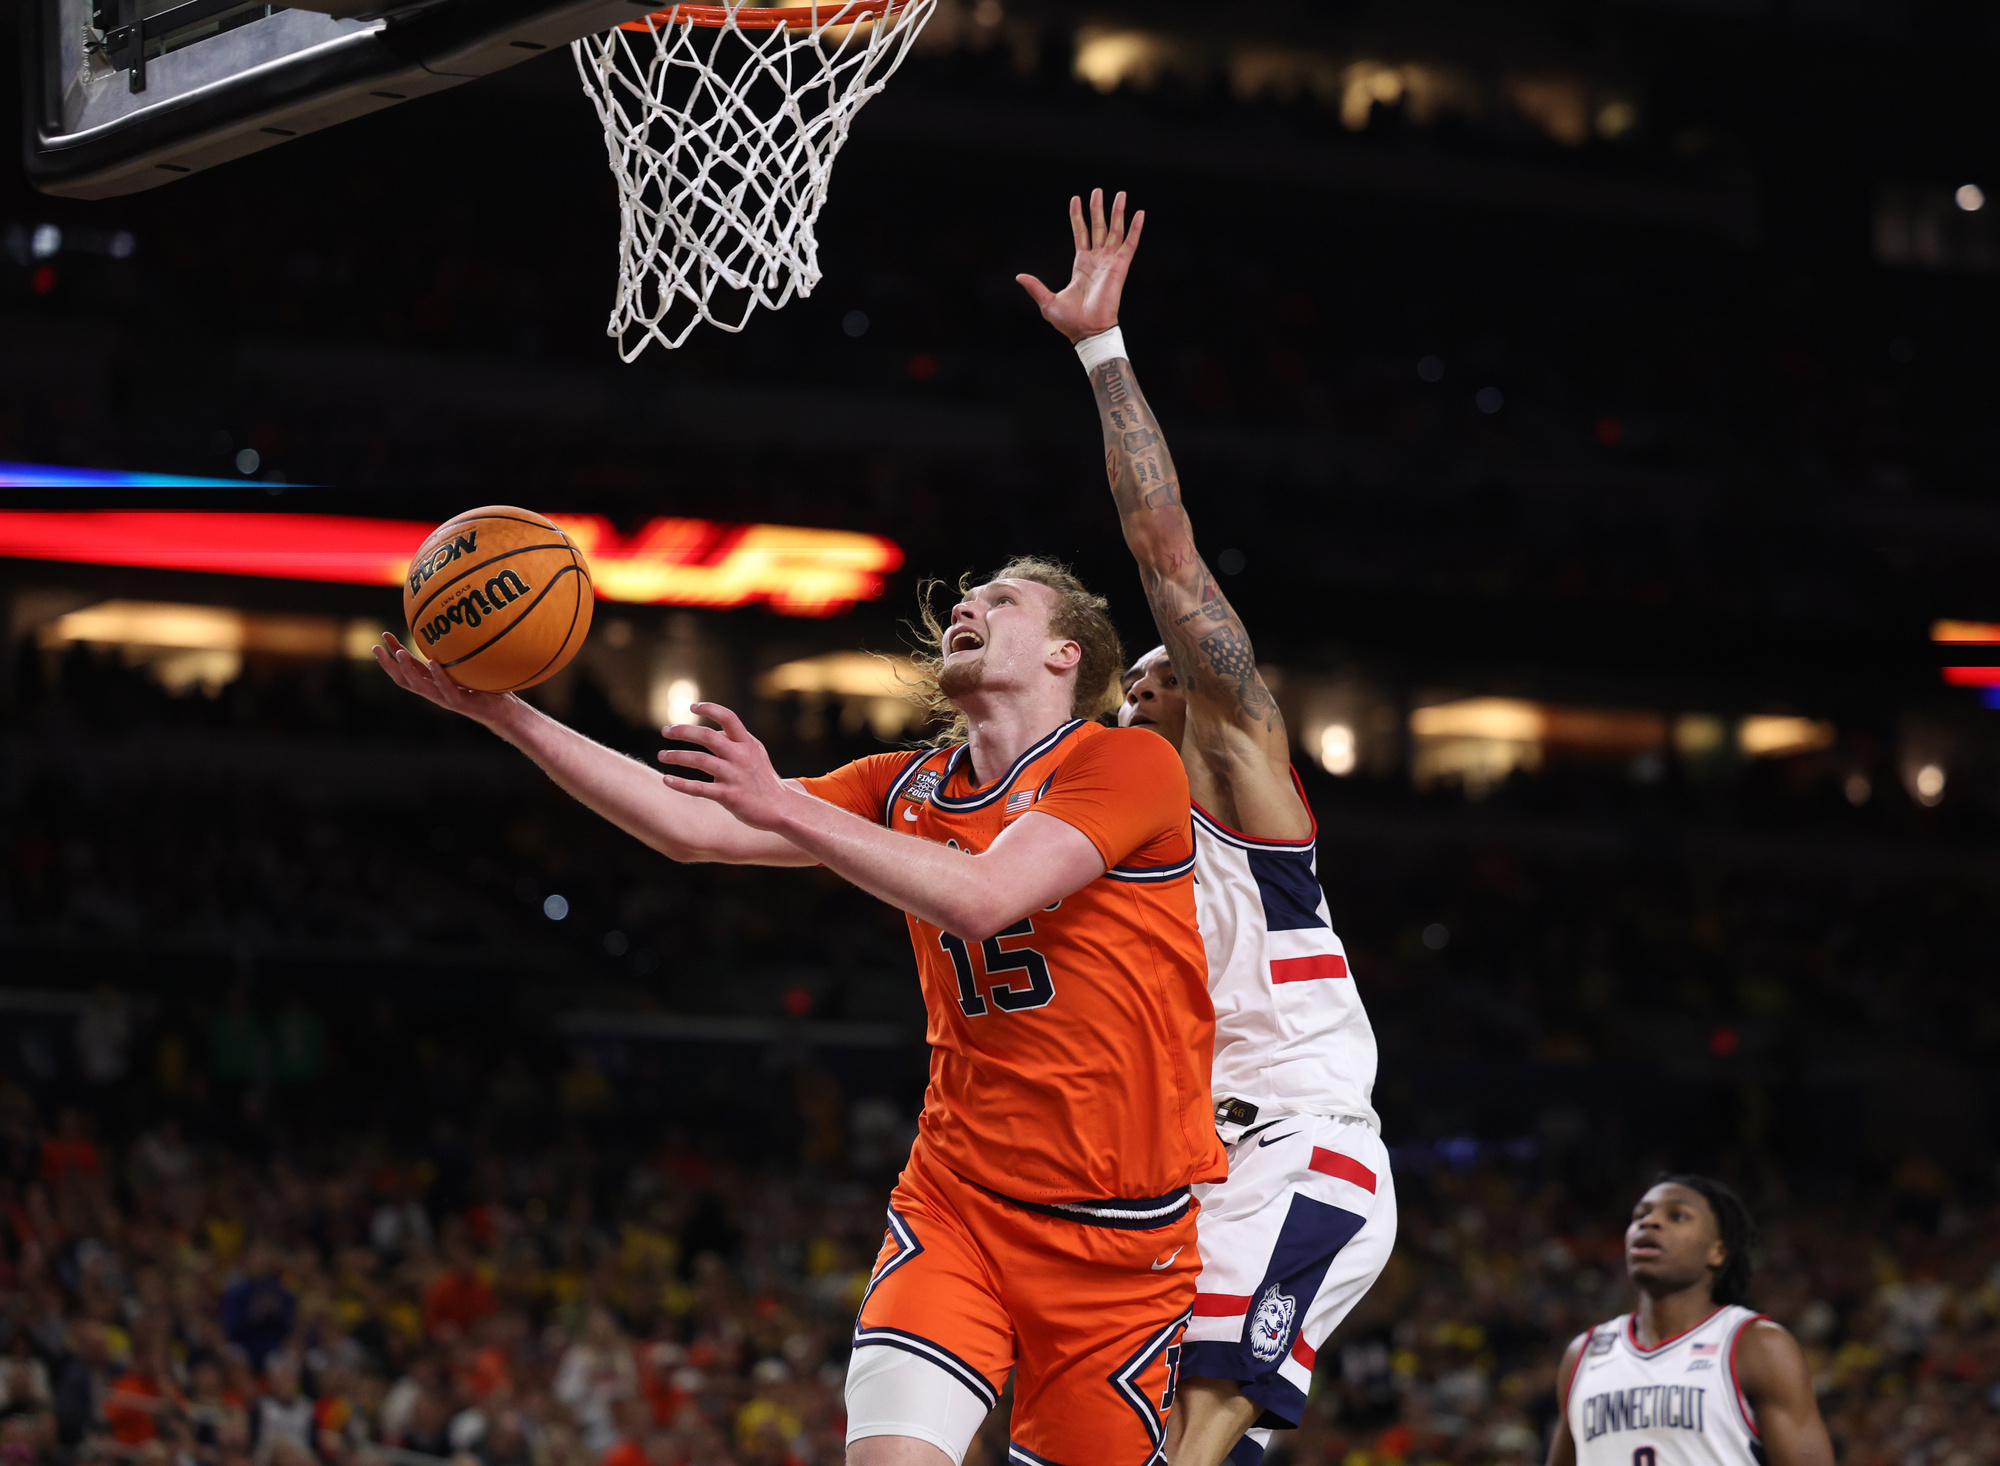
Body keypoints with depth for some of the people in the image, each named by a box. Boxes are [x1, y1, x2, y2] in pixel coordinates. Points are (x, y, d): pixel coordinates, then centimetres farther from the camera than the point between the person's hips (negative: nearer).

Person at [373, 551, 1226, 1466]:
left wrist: (785, 808, -26)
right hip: (957, 1198, 3)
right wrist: (500, 712, -2)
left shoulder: (1128, 764, -7)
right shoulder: (906, 788, 11)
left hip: (1118, 1231, -3)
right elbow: (690, 827, 5)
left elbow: (983, 899, -22)